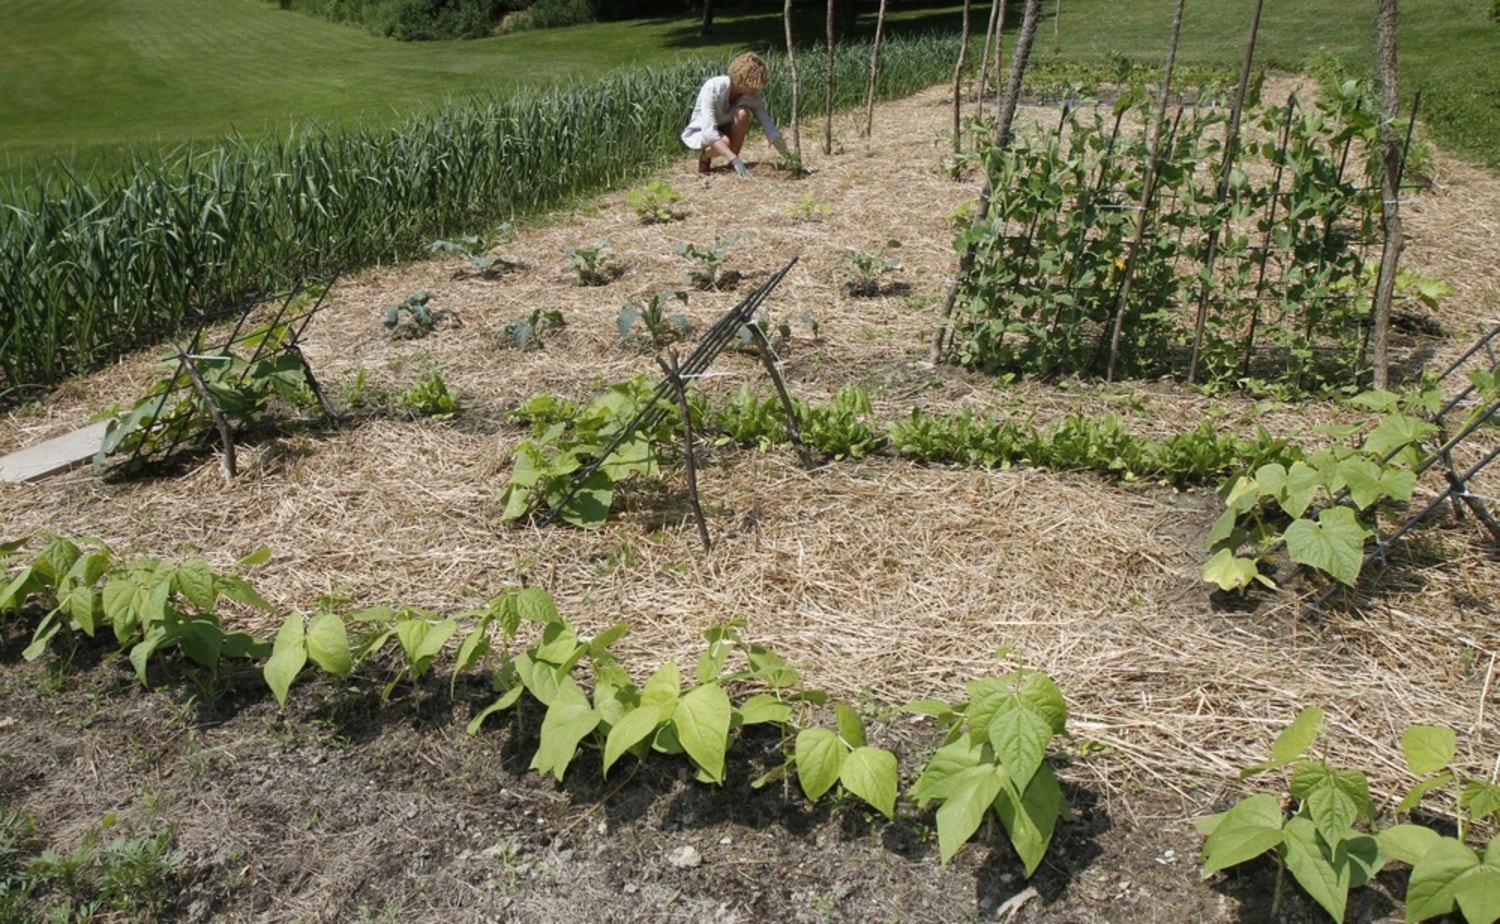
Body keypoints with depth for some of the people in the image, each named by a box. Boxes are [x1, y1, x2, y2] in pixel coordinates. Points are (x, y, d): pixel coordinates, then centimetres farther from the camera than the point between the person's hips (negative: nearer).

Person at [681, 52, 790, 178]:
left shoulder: (754, 96, -19)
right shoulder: (712, 88, -33)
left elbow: (768, 126, -18)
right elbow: (709, 133, -41)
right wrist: (736, 161, -51)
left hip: (725, 130, 4)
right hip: (700, 132, -4)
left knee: (743, 112, -28)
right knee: (725, 142, -38)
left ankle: (732, 164, -13)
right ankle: (705, 157, -3)